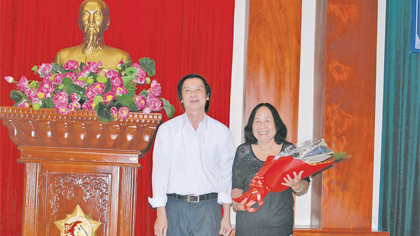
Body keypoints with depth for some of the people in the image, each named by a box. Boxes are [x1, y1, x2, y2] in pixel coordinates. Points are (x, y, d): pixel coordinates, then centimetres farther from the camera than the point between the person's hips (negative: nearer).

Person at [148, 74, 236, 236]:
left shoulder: (222, 131, 7)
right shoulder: (167, 129, 5)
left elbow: (226, 174, 7)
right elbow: (160, 171, 1)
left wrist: (226, 216, 2)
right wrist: (161, 215, -6)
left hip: (208, 210, 1)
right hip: (175, 208, 0)